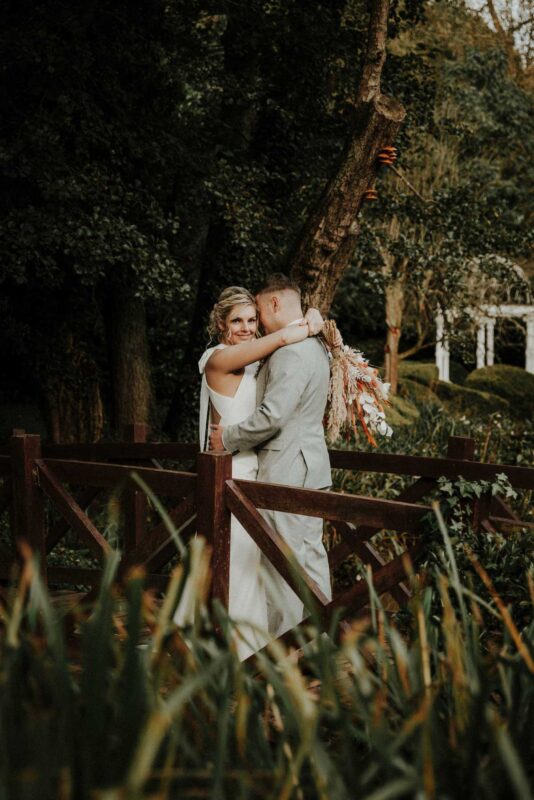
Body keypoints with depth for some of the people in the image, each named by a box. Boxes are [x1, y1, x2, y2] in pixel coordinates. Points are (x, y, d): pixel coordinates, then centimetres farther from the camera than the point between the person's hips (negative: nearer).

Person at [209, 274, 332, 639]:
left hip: (285, 472, -10)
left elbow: (272, 416, -24)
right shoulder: (314, 347, 14)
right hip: (310, 468, 10)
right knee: (311, 554, 14)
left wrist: (229, 436, -11)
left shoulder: (290, 352, -19)